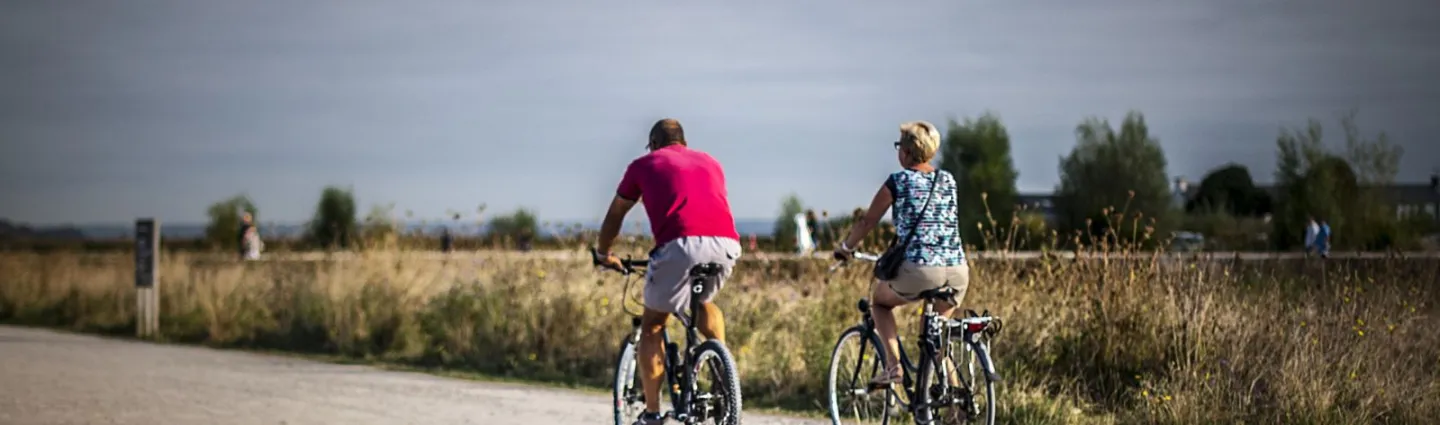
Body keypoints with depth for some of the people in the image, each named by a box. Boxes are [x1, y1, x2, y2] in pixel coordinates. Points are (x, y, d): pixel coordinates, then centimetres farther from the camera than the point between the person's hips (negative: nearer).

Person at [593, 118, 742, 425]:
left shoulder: (643, 165, 22)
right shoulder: (709, 162, 32)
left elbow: (615, 216, 32)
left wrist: (603, 254, 48)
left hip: (681, 244, -4)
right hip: (727, 244, 4)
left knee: (652, 324, 13)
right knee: (704, 301, 35)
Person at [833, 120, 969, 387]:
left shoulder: (898, 182, 1)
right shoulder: (948, 181, 15)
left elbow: (867, 221, 9)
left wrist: (845, 248, 27)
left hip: (919, 270, -5)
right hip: (958, 272, 5)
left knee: (879, 299, 24)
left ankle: (893, 364, 7)